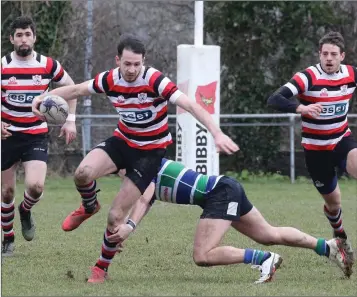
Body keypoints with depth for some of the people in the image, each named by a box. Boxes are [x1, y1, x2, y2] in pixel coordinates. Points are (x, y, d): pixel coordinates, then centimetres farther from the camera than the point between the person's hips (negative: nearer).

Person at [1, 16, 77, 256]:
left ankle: (26, 211, 15)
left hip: (37, 135, 0)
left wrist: (70, 120, 3)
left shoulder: (48, 65, -6)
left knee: (35, 186, -20)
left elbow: (71, 87, 11)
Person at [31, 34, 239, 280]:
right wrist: (44, 98, -12)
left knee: (116, 216, -8)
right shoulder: (110, 79, -12)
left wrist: (217, 133, -47)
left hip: (150, 151, -4)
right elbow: (76, 90, 4)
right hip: (122, 141, 4)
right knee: (83, 173, -26)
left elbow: (190, 105, -34)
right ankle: (89, 207, 10)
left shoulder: (155, 80, -26)